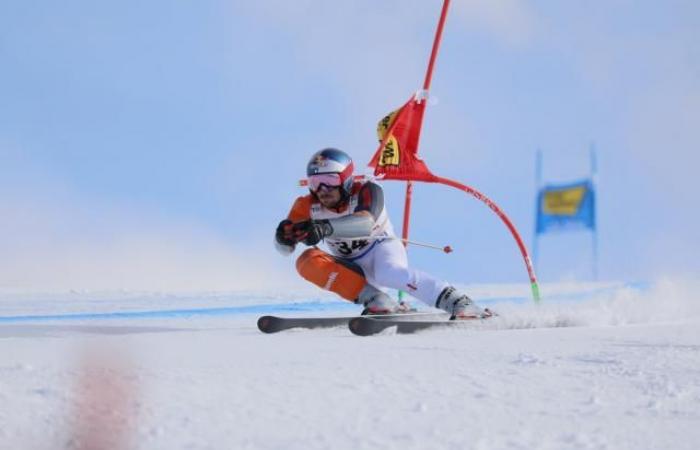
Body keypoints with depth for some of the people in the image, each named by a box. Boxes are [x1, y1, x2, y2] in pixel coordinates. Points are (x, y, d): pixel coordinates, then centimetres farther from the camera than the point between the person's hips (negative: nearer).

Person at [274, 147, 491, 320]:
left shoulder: (366, 192, -22)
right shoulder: (308, 206, -10)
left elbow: (366, 223, -44)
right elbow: (285, 248, -14)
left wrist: (325, 227, -60)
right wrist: (285, 235, -40)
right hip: (353, 269, 5)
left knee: (389, 273, -41)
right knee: (308, 261, -24)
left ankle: (459, 304, -45)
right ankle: (376, 301, -28)